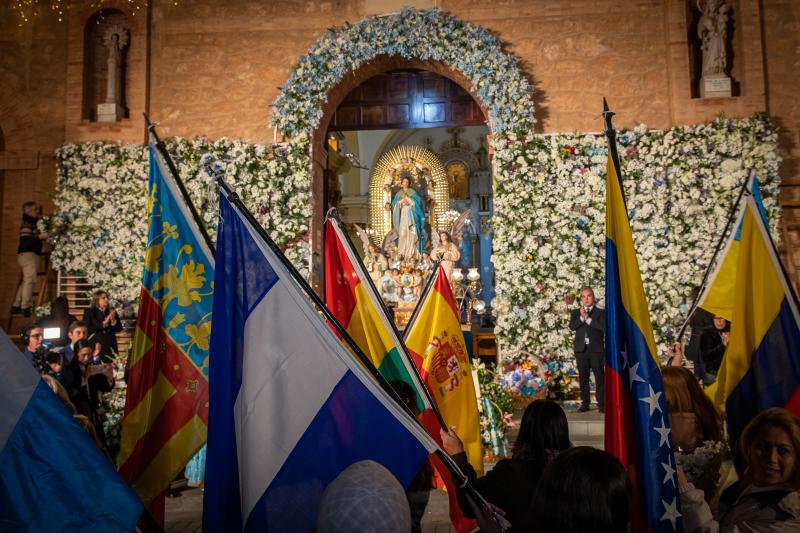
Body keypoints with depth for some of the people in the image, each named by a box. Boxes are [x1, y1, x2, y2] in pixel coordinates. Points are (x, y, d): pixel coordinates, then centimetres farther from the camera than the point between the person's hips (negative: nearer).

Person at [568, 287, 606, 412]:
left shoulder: (600, 312, 8)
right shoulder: (576, 312, 14)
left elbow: (603, 327, -10)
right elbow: (572, 326, -2)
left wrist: (588, 319, -11)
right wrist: (582, 317, -13)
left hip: (596, 349, -2)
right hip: (581, 349, 2)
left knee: (599, 377, -3)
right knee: (583, 377, 4)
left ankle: (601, 403, 2)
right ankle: (585, 403, 9)